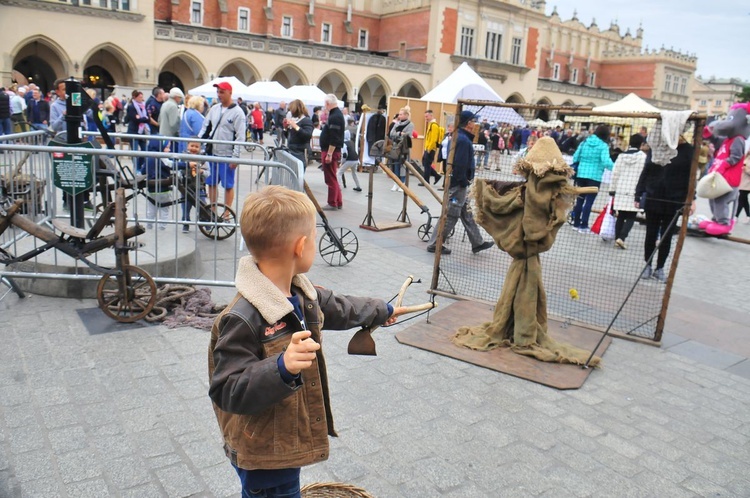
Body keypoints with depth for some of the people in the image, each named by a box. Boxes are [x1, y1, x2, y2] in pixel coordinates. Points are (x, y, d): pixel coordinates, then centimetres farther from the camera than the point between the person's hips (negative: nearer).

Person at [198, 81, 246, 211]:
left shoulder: (237, 112, -9)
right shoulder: (214, 109, 10)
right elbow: (205, 128, 17)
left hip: (227, 156, -6)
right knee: (211, 183, 12)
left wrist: (235, 157, -16)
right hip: (212, 153, 6)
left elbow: (240, 137, -12)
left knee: (228, 185, 1)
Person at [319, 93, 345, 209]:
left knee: (331, 178, -2)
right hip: (330, 151, 11)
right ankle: (339, 202, 22)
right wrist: (325, 123, 10)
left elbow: (334, 138, -24)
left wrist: (329, 154, -24)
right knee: (332, 178, 16)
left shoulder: (335, 117, -19)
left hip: (331, 151, -11)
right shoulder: (336, 114, 14)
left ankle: (333, 203, 6)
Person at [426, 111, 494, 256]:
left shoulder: (460, 137, 13)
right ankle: (434, 244, 5)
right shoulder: (463, 140, -19)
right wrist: (463, 183, -18)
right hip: (458, 184, -11)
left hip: (458, 183, 11)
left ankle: (477, 243, 25)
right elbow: (460, 164, -25)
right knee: (450, 215, -3)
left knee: (467, 214, 15)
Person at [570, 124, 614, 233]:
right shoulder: (603, 146, -8)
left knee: (580, 199, 14)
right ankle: (583, 226, -3)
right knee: (589, 201, -2)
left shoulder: (585, 142, 7)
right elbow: (606, 161, -20)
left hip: (581, 174, 5)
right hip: (594, 176, -5)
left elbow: (575, 157, 9)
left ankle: (576, 223, 20)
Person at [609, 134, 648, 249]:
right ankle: (621, 237, -14)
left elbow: (615, 174, 6)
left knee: (620, 216, 11)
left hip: (621, 190, 4)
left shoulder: (621, 155, 4)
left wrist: (612, 189, 14)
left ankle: (617, 238, 11)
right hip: (634, 192, -4)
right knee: (631, 217, 1)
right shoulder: (643, 156, -7)